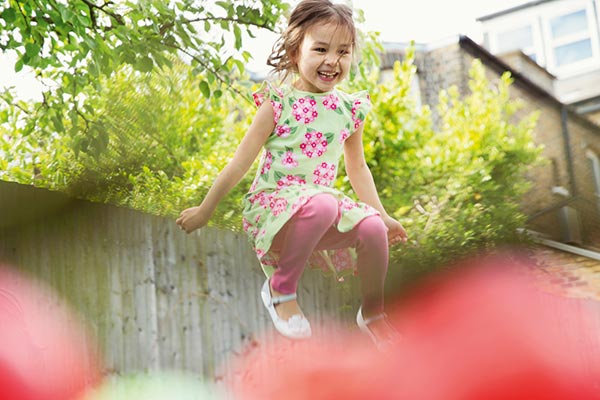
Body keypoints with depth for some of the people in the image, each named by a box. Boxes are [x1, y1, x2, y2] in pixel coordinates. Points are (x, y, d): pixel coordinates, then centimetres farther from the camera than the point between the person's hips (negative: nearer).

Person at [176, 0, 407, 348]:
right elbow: (240, 163, -2)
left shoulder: (351, 110, 5)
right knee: (322, 204, -37)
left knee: (372, 227, -23)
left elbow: (358, 168, 19)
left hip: (321, 206, 5)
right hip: (271, 204, -5)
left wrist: (382, 215, 18)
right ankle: (281, 288, -15)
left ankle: (373, 313, 3)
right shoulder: (278, 103, -8)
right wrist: (204, 212, 2)